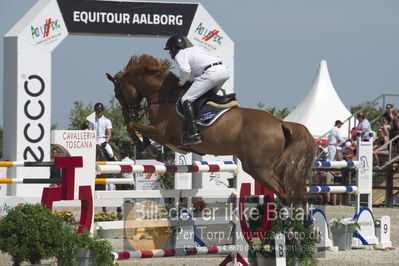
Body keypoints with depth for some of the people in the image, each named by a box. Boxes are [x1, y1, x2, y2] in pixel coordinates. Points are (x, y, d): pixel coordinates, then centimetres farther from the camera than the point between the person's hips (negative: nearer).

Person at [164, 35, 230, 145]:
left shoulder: (180, 55, 9)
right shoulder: (194, 49, 34)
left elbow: (185, 69, -10)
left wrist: (181, 82, 8)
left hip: (211, 72, -8)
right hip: (224, 70, 8)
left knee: (186, 99, -6)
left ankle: (193, 134, -17)